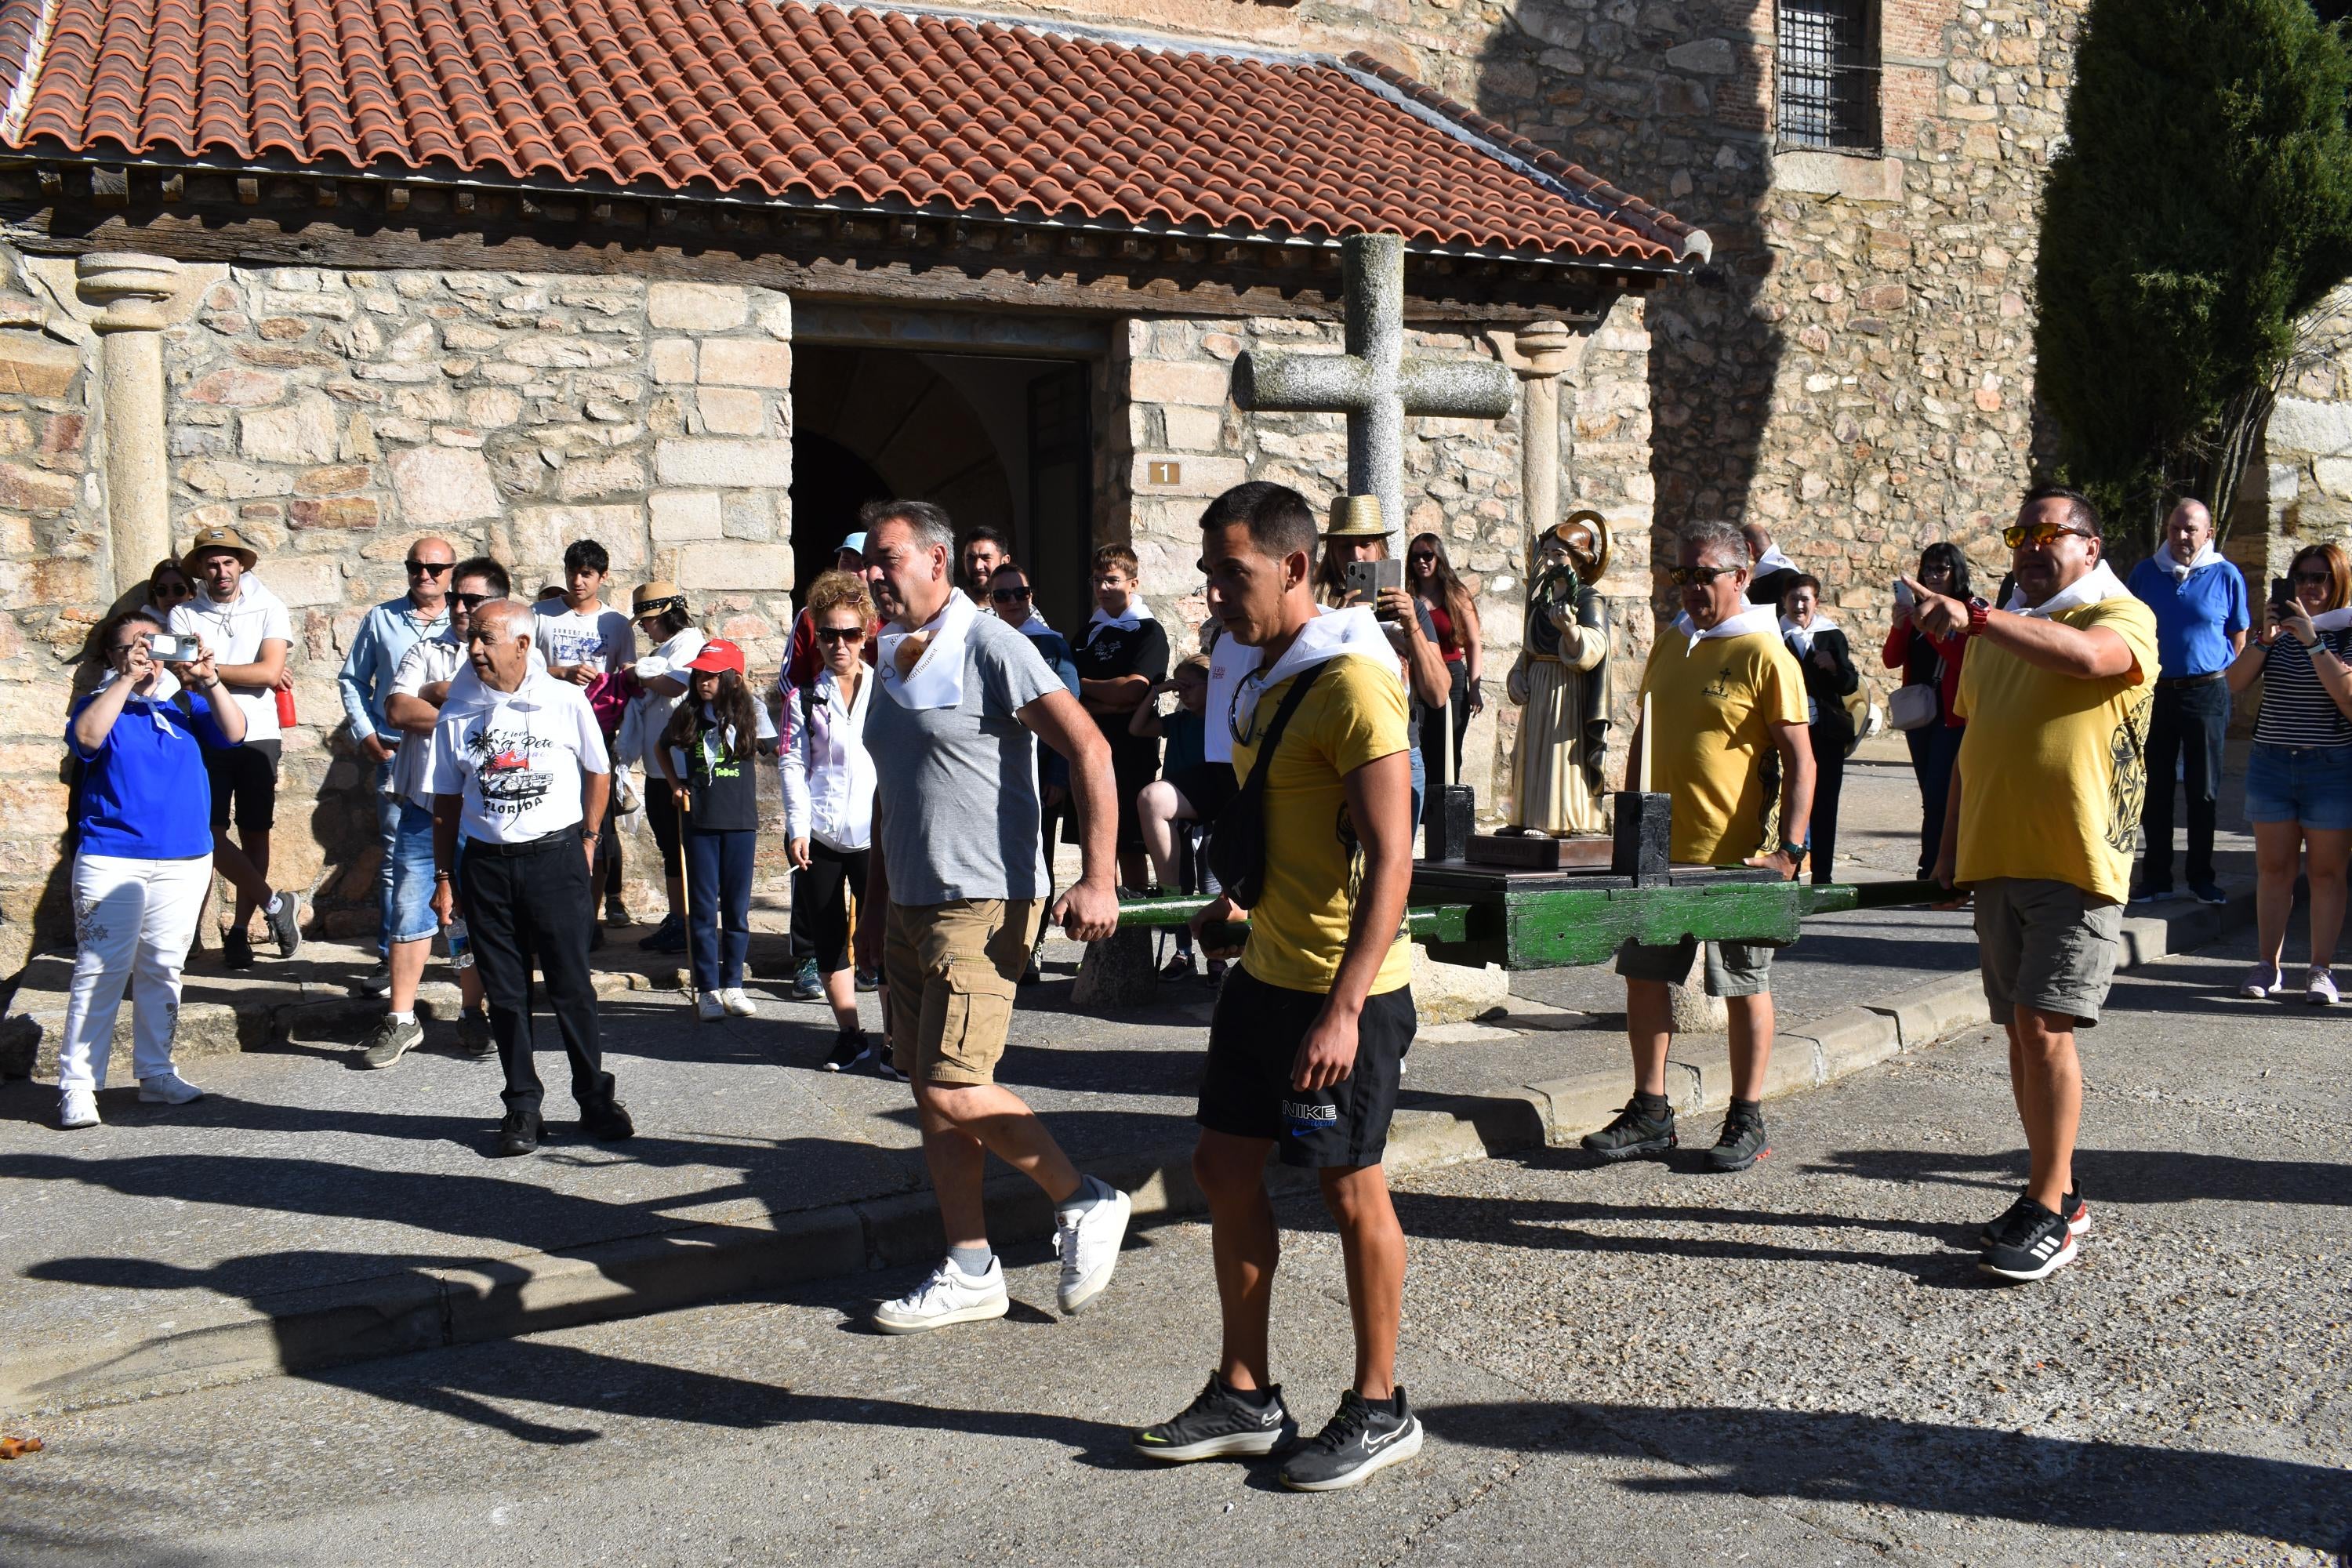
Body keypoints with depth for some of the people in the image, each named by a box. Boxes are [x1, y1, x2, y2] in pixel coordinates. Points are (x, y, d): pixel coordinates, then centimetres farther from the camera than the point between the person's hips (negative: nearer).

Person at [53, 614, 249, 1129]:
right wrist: (128, 679, -18)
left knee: (162, 969, 10)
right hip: (112, 860, -4)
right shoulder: (101, 704, 4)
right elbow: (86, 738, -18)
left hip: (185, 861, 4)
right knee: (101, 969, -7)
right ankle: (76, 1085, -3)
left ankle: (155, 1074, 18)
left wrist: (208, 680, -15)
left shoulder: (184, 705, 12)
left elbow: (234, 732, -2)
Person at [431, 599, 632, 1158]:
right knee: (505, 992, 7)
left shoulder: (565, 701, -3)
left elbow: (598, 773, 9)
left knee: (571, 986, 0)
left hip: (555, 856, -3)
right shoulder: (458, 713, 4)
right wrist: (444, 876, 7)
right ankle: (522, 1107, 18)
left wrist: (586, 843, 7)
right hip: (486, 863, 3)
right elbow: (448, 799, 10)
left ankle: (595, 1100, 13)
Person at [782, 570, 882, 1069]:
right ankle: (850, 1035, 19)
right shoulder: (804, 699, 7)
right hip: (820, 835, 2)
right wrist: (797, 828, -7)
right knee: (828, 938, 7)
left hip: (876, 834, -1)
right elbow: (793, 765, 3)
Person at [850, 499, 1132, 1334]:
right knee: (932, 1094, 9)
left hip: (981, 904, -9)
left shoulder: (990, 647, -11)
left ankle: (1085, 1202, 6)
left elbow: (1089, 750, -17)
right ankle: (970, 1271, 18)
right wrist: (874, 900, 22)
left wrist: (1098, 880, -22)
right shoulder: (893, 659, 15)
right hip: (909, 906, 9)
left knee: (953, 1090, -13)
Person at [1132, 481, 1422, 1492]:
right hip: (1265, 974, 9)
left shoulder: (1351, 685, -19)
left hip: (1342, 991, -9)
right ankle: (1245, 1398, 25)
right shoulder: (1266, 677, 10)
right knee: (1225, 1168, 12)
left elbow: (1389, 860, -24)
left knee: (1350, 1189, 3)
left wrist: (1343, 1009, -28)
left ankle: (1379, 1411, 20)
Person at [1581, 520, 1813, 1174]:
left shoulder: (1764, 654, -9)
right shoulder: (1669, 643, 11)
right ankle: (1650, 1113, 19)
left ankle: (1748, 1121, 16)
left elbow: (1799, 758, -10)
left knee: (1744, 986, 5)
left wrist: (1789, 847, -18)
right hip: (1659, 849, 7)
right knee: (1643, 973, 8)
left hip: (1735, 857, -6)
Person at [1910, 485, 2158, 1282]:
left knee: (2045, 1029, -12)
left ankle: (2050, 1214, -4)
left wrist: (1975, 616, -36)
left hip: (2077, 862, -7)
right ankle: (2057, 1192, 21)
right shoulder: (1996, 633, 19)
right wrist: (1950, 849, 19)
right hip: (1995, 862, 7)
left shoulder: (2122, 616, -3)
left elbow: (2085, 655, -28)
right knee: (2021, 1034, 10)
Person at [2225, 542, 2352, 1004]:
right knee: (2273, 867, 5)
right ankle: (2267, 966, 10)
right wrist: (2266, 638, -14)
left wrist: (2312, 641, -20)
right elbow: (2235, 682, -2)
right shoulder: (2279, 628, 9)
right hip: (2270, 761, 3)